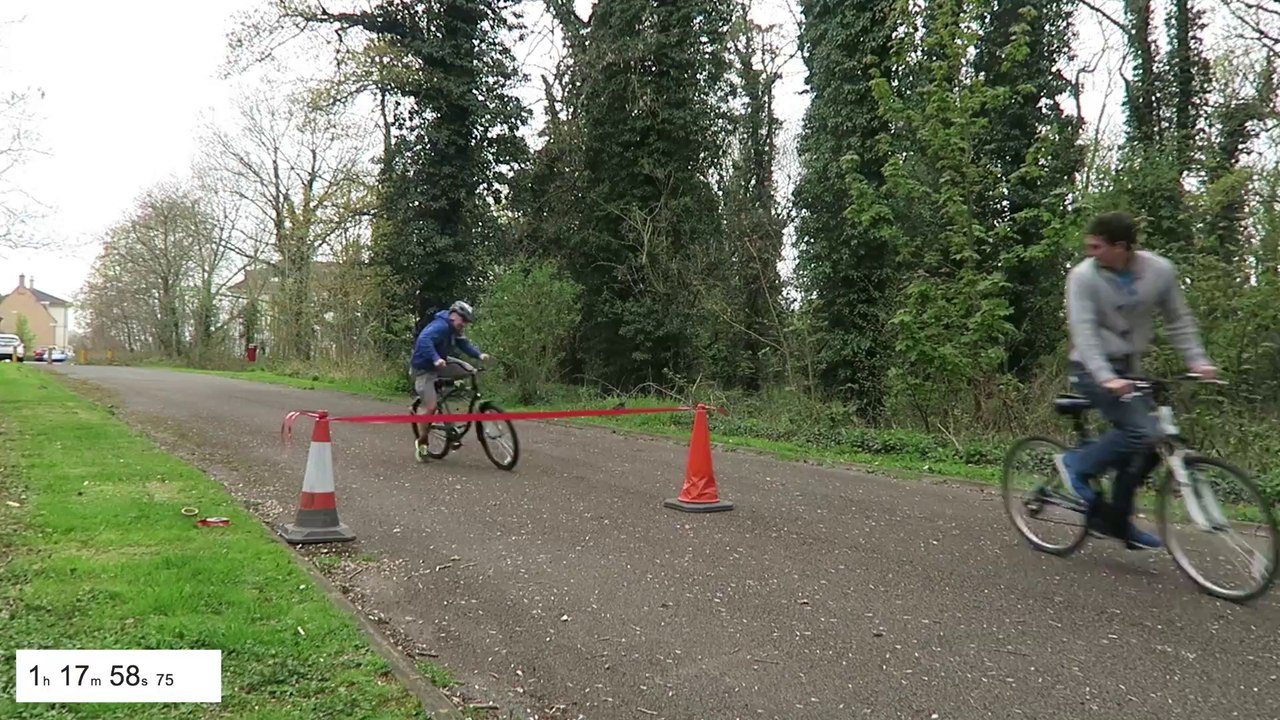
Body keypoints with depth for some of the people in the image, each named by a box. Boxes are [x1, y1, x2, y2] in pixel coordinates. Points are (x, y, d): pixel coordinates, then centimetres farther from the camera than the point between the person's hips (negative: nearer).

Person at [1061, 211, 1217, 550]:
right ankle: (1078, 465, -1)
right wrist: (1106, 378, -36)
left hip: (1128, 369, 5)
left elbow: (1179, 320, 6)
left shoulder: (1161, 270, -6)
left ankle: (1117, 520, 15)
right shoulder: (1083, 276, -17)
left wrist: (1198, 361, -6)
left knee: (1150, 444, 1)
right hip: (1093, 369, -5)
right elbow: (1083, 331, -24)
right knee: (1140, 432, -23)